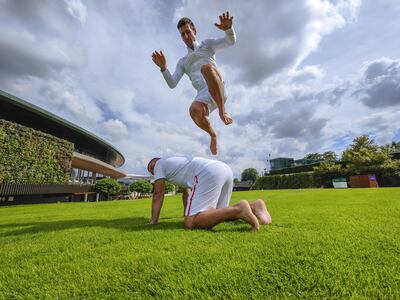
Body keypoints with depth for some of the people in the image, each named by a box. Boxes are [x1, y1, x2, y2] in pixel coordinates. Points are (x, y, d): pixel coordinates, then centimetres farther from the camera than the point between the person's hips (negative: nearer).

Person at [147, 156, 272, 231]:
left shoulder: (159, 163, 21)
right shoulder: (178, 166, 42)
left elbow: (158, 195, 16)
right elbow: (186, 193, 46)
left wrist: (153, 221, 24)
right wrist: (187, 214, 54)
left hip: (208, 174, -9)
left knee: (191, 223, -11)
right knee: (216, 214, 22)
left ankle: (238, 209, -23)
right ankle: (254, 207, 4)